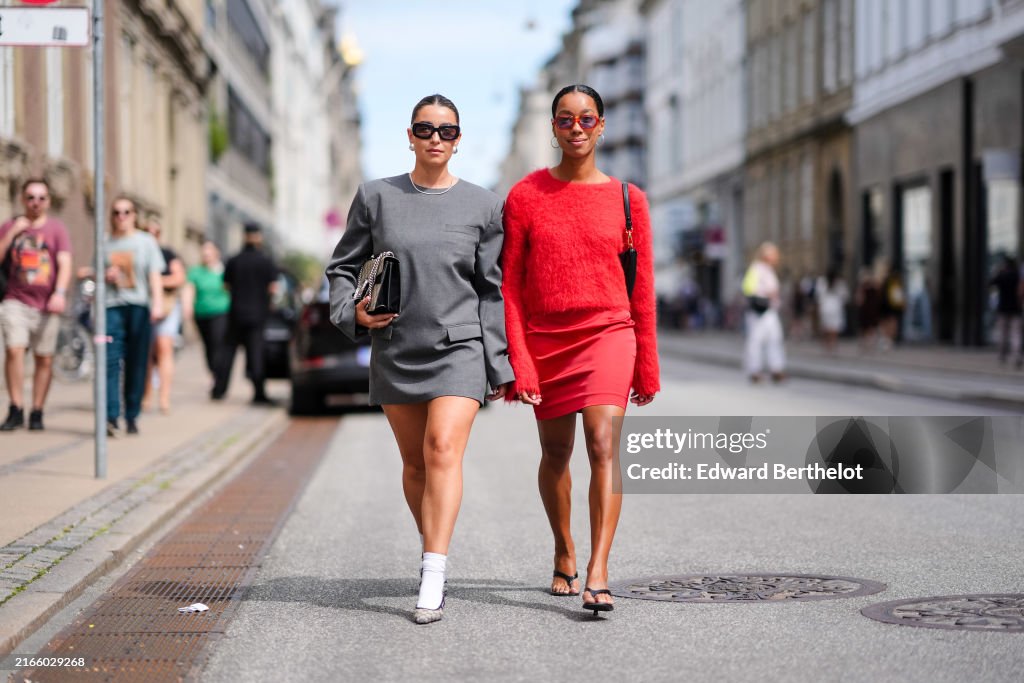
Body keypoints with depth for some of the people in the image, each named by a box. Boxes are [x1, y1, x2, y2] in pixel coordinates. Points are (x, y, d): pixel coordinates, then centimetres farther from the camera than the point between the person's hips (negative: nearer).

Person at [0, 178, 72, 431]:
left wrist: (60, 292, -19)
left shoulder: (56, 228, 5)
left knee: (45, 359, 2)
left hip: (46, 305, 0)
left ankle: (37, 413, 11)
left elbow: (65, 263, -4)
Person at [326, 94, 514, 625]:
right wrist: (353, 311, -9)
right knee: (415, 462, 11)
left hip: (459, 347, -2)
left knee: (444, 449, -18)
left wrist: (498, 366, 2)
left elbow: (493, 290, 5)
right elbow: (343, 267, 12)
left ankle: (433, 580, -21)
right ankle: (432, 552, 31)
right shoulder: (377, 197, 5)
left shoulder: (482, 206, 3)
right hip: (395, 349, 2)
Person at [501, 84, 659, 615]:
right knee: (555, 453, 13)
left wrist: (647, 365, 8)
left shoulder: (626, 199, 3)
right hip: (546, 340, 1)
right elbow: (510, 286, 0)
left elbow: (642, 288, 8)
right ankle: (563, 553, 35)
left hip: (608, 336, -1)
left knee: (603, 446, -17)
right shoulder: (525, 196, 2)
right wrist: (518, 362, -7)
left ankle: (597, 576, -21)